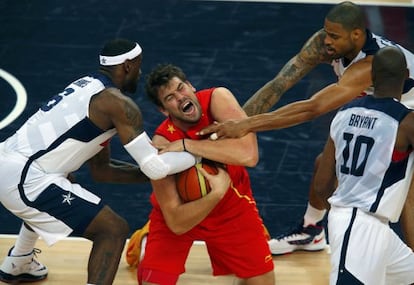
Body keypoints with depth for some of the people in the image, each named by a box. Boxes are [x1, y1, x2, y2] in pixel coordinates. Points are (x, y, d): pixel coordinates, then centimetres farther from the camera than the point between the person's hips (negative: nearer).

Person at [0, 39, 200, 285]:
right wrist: (198, 154, 2)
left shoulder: (88, 87, 19)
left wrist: (155, 173, 20)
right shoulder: (118, 104, -9)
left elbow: (101, 170, 24)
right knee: (113, 229, -8)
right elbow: (154, 167, -13)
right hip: (23, 180, -10)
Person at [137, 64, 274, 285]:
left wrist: (188, 145, -37)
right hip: (183, 214, -2)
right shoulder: (162, 144, -30)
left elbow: (249, 154, -40)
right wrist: (217, 192, -42)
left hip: (232, 203, 2)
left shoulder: (217, 98, -25)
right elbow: (177, 223, -32)